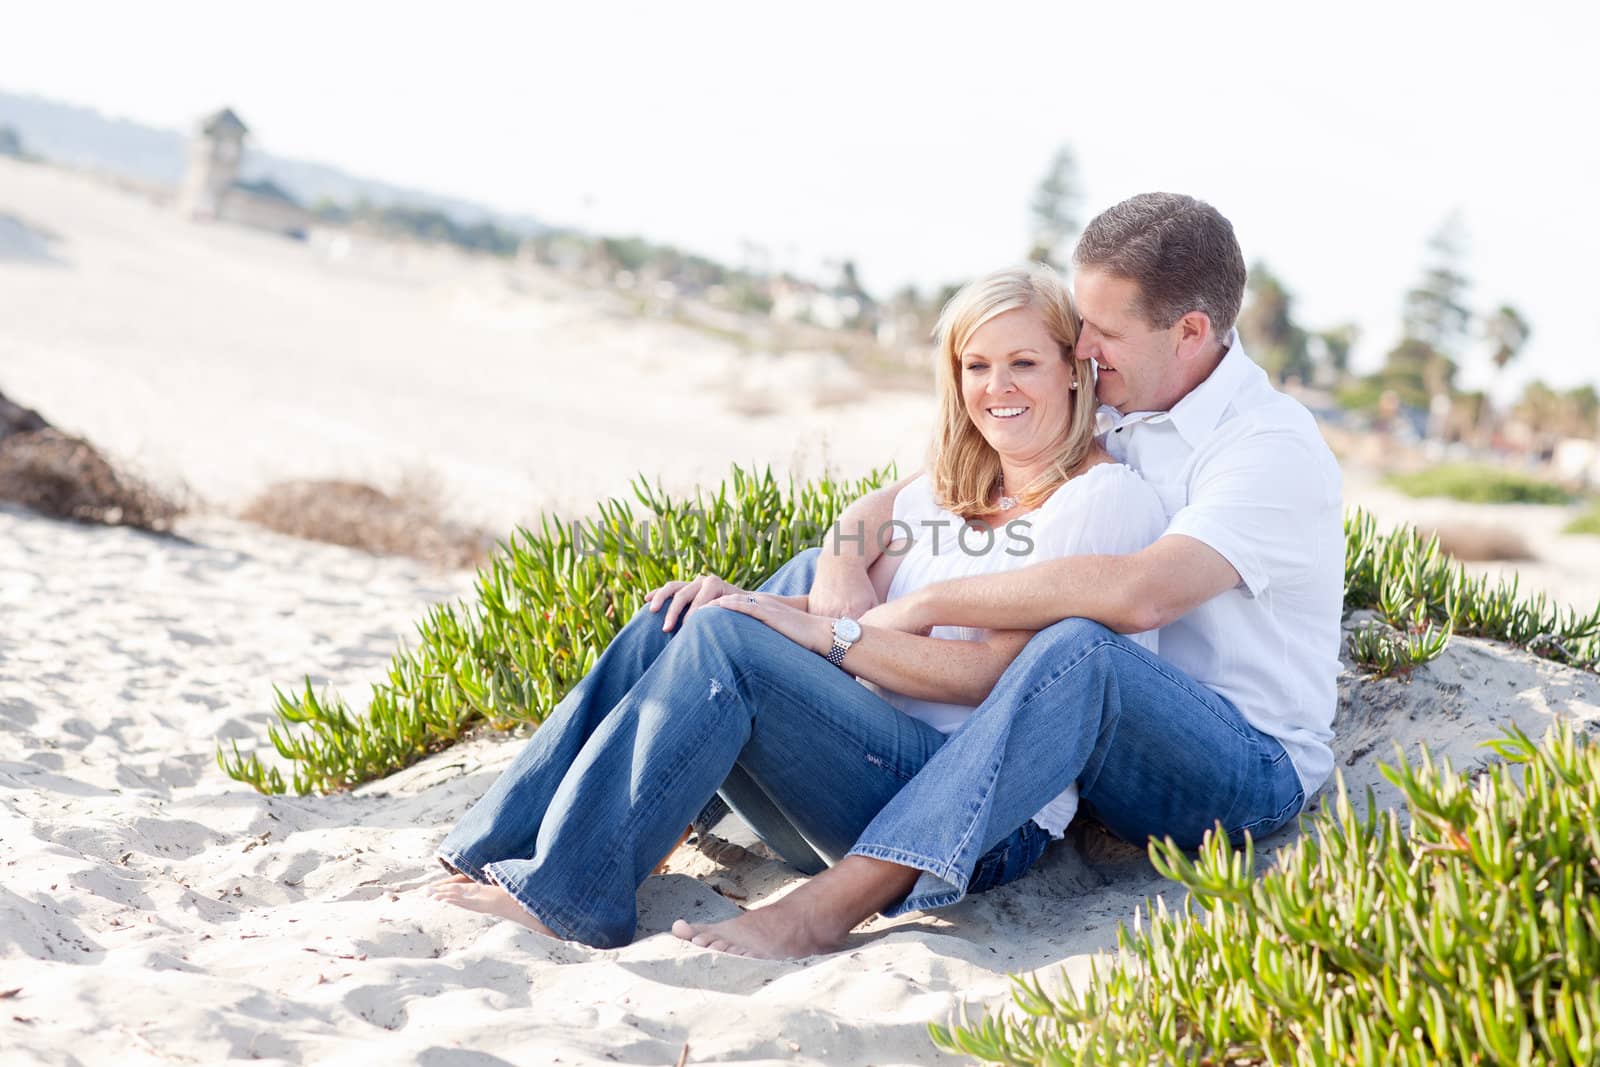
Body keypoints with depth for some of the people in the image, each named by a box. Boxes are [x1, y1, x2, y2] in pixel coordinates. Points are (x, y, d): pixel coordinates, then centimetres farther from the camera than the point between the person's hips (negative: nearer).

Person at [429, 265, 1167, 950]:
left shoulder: (1109, 498, -3)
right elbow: (856, 603, 13)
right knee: (670, 623, -11)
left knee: (722, 639, -25)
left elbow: (991, 672, -12)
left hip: (989, 823, -7)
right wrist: (741, 601, -8)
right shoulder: (946, 488, 21)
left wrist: (823, 632, -18)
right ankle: (500, 850, -13)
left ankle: (570, 892, -25)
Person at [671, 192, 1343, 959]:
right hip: (1105, 733, 7)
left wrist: (927, 604, -29)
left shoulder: (1275, 448, -17)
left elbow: (1138, 593, -35)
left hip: (1249, 768, -7)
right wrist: (844, 565, -17)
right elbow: (901, 500, 7)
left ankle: (829, 906, -45)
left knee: (1078, 645, -40)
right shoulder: (1098, 412, 6)